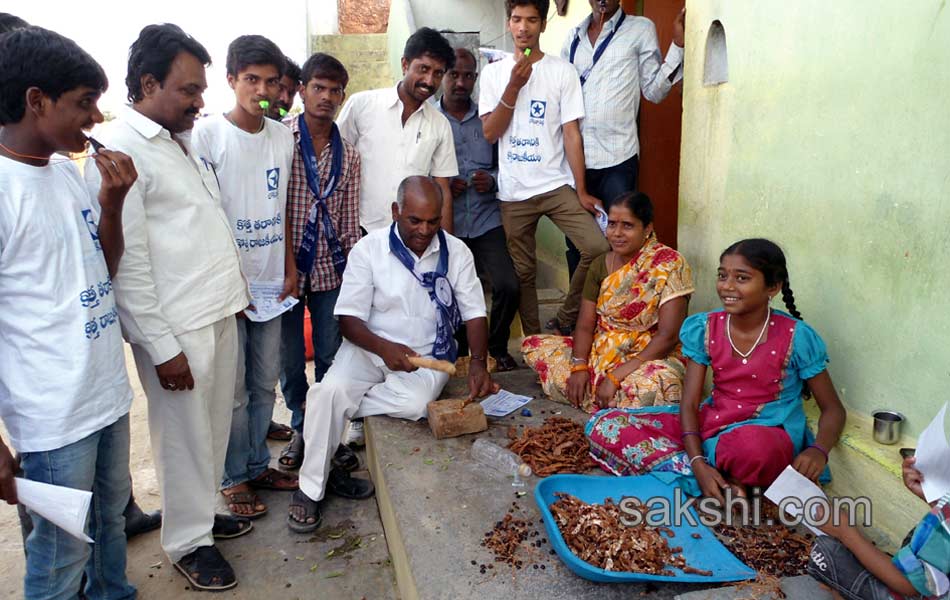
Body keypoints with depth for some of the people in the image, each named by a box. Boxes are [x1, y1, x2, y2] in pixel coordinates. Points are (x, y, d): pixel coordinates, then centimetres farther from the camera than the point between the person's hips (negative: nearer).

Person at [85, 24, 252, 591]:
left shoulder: (185, 139, 11)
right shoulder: (119, 149, -14)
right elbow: (128, 263, -17)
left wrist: (237, 290, 18)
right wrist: (162, 347, -17)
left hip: (220, 311, 8)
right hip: (175, 327, -8)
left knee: (215, 426, 18)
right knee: (185, 437, 7)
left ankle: (203, 509, 38)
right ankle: (189, 540, 26)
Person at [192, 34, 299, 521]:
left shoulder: (282, 137, 9)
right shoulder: (207, 134, -8)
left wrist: (290, 269, 9)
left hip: (271, 282, 5)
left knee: (265, 383, 13)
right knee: (232, 389, 3)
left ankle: (257, 464, 30)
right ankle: (234, 478, 20)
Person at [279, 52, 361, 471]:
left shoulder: (348, 155, 7)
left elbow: (350, 220, 10)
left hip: (330, 268, 3)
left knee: (331, 356, 9)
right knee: (290, 358, 9)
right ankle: (301, 429, 30)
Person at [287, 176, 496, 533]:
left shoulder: (456, 252, -1)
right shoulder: (369, 249, -7)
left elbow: (474, 312, 0)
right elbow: (349, 318, -9)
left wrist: (478, 362, -18)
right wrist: (384, 348, -29)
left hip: (428, 356, 1)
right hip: (371, 348, 0)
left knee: (415, 404, -32)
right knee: (331, 390, -29)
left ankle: (324, 406, -8)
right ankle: (311, 488, -8)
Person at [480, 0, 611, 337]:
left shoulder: (562, 71, 2)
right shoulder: (494, 73, 7)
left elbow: (572, 134, -2)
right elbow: (490, 133, -2)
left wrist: (581, 191, -7)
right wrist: (514, 85, -12)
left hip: (557, 186, -1)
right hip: (513, 192, 1)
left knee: (599, 249, -16)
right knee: (523, 272, 7)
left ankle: (566, 319, 5)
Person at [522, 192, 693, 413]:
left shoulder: (669, 264, -15)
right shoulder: (600, 265, 3)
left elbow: (668, 337, -19)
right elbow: (585, 325, 2)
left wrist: (616, 376, -23)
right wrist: (579, 366, -18)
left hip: (649, 358, -6)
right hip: (600, 352, 6)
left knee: (653, 385, -41)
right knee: (533, 344, -5)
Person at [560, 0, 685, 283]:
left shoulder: (640, 29, 4)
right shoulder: (573, 36, 14)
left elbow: (654, 91, 1)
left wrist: (678, 44, -9)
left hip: (617, 157, -3)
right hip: (574, 157, 4)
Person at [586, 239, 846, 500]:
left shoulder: (796, 337, -10)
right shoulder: (705, 328, -3)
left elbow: (833, 409, -2)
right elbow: (689, 404, -6)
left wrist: (819, 450, -25)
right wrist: (698, 463, -22)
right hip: (711, 424, 5)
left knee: (752, 446, -45)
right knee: (604, 425, -14)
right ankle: (724, 482, -20)